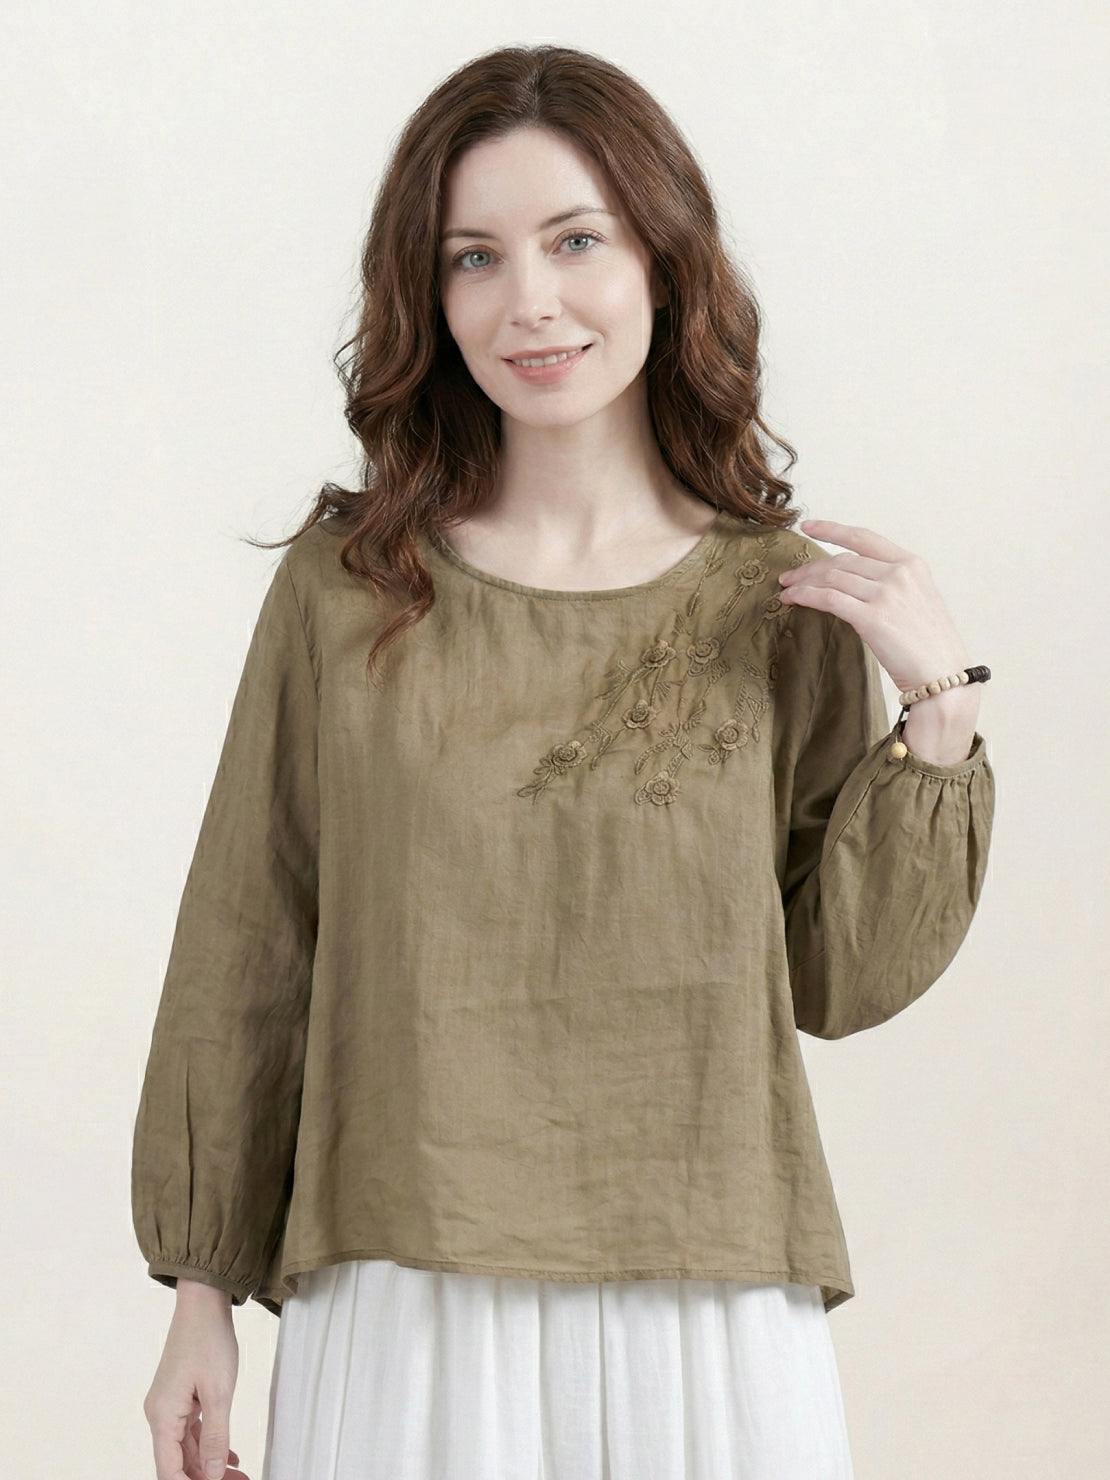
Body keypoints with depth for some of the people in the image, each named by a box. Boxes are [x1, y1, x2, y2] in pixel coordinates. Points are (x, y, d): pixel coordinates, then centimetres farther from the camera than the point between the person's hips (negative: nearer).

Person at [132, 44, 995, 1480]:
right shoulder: (346, 585, -3)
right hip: (408, 1305, 0)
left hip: (707, 1307, 1)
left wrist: (939, 704, -8)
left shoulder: (787, 600, 0)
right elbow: (245, 952, 3)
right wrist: (201, 1293, 5)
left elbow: (842, 979, 2)